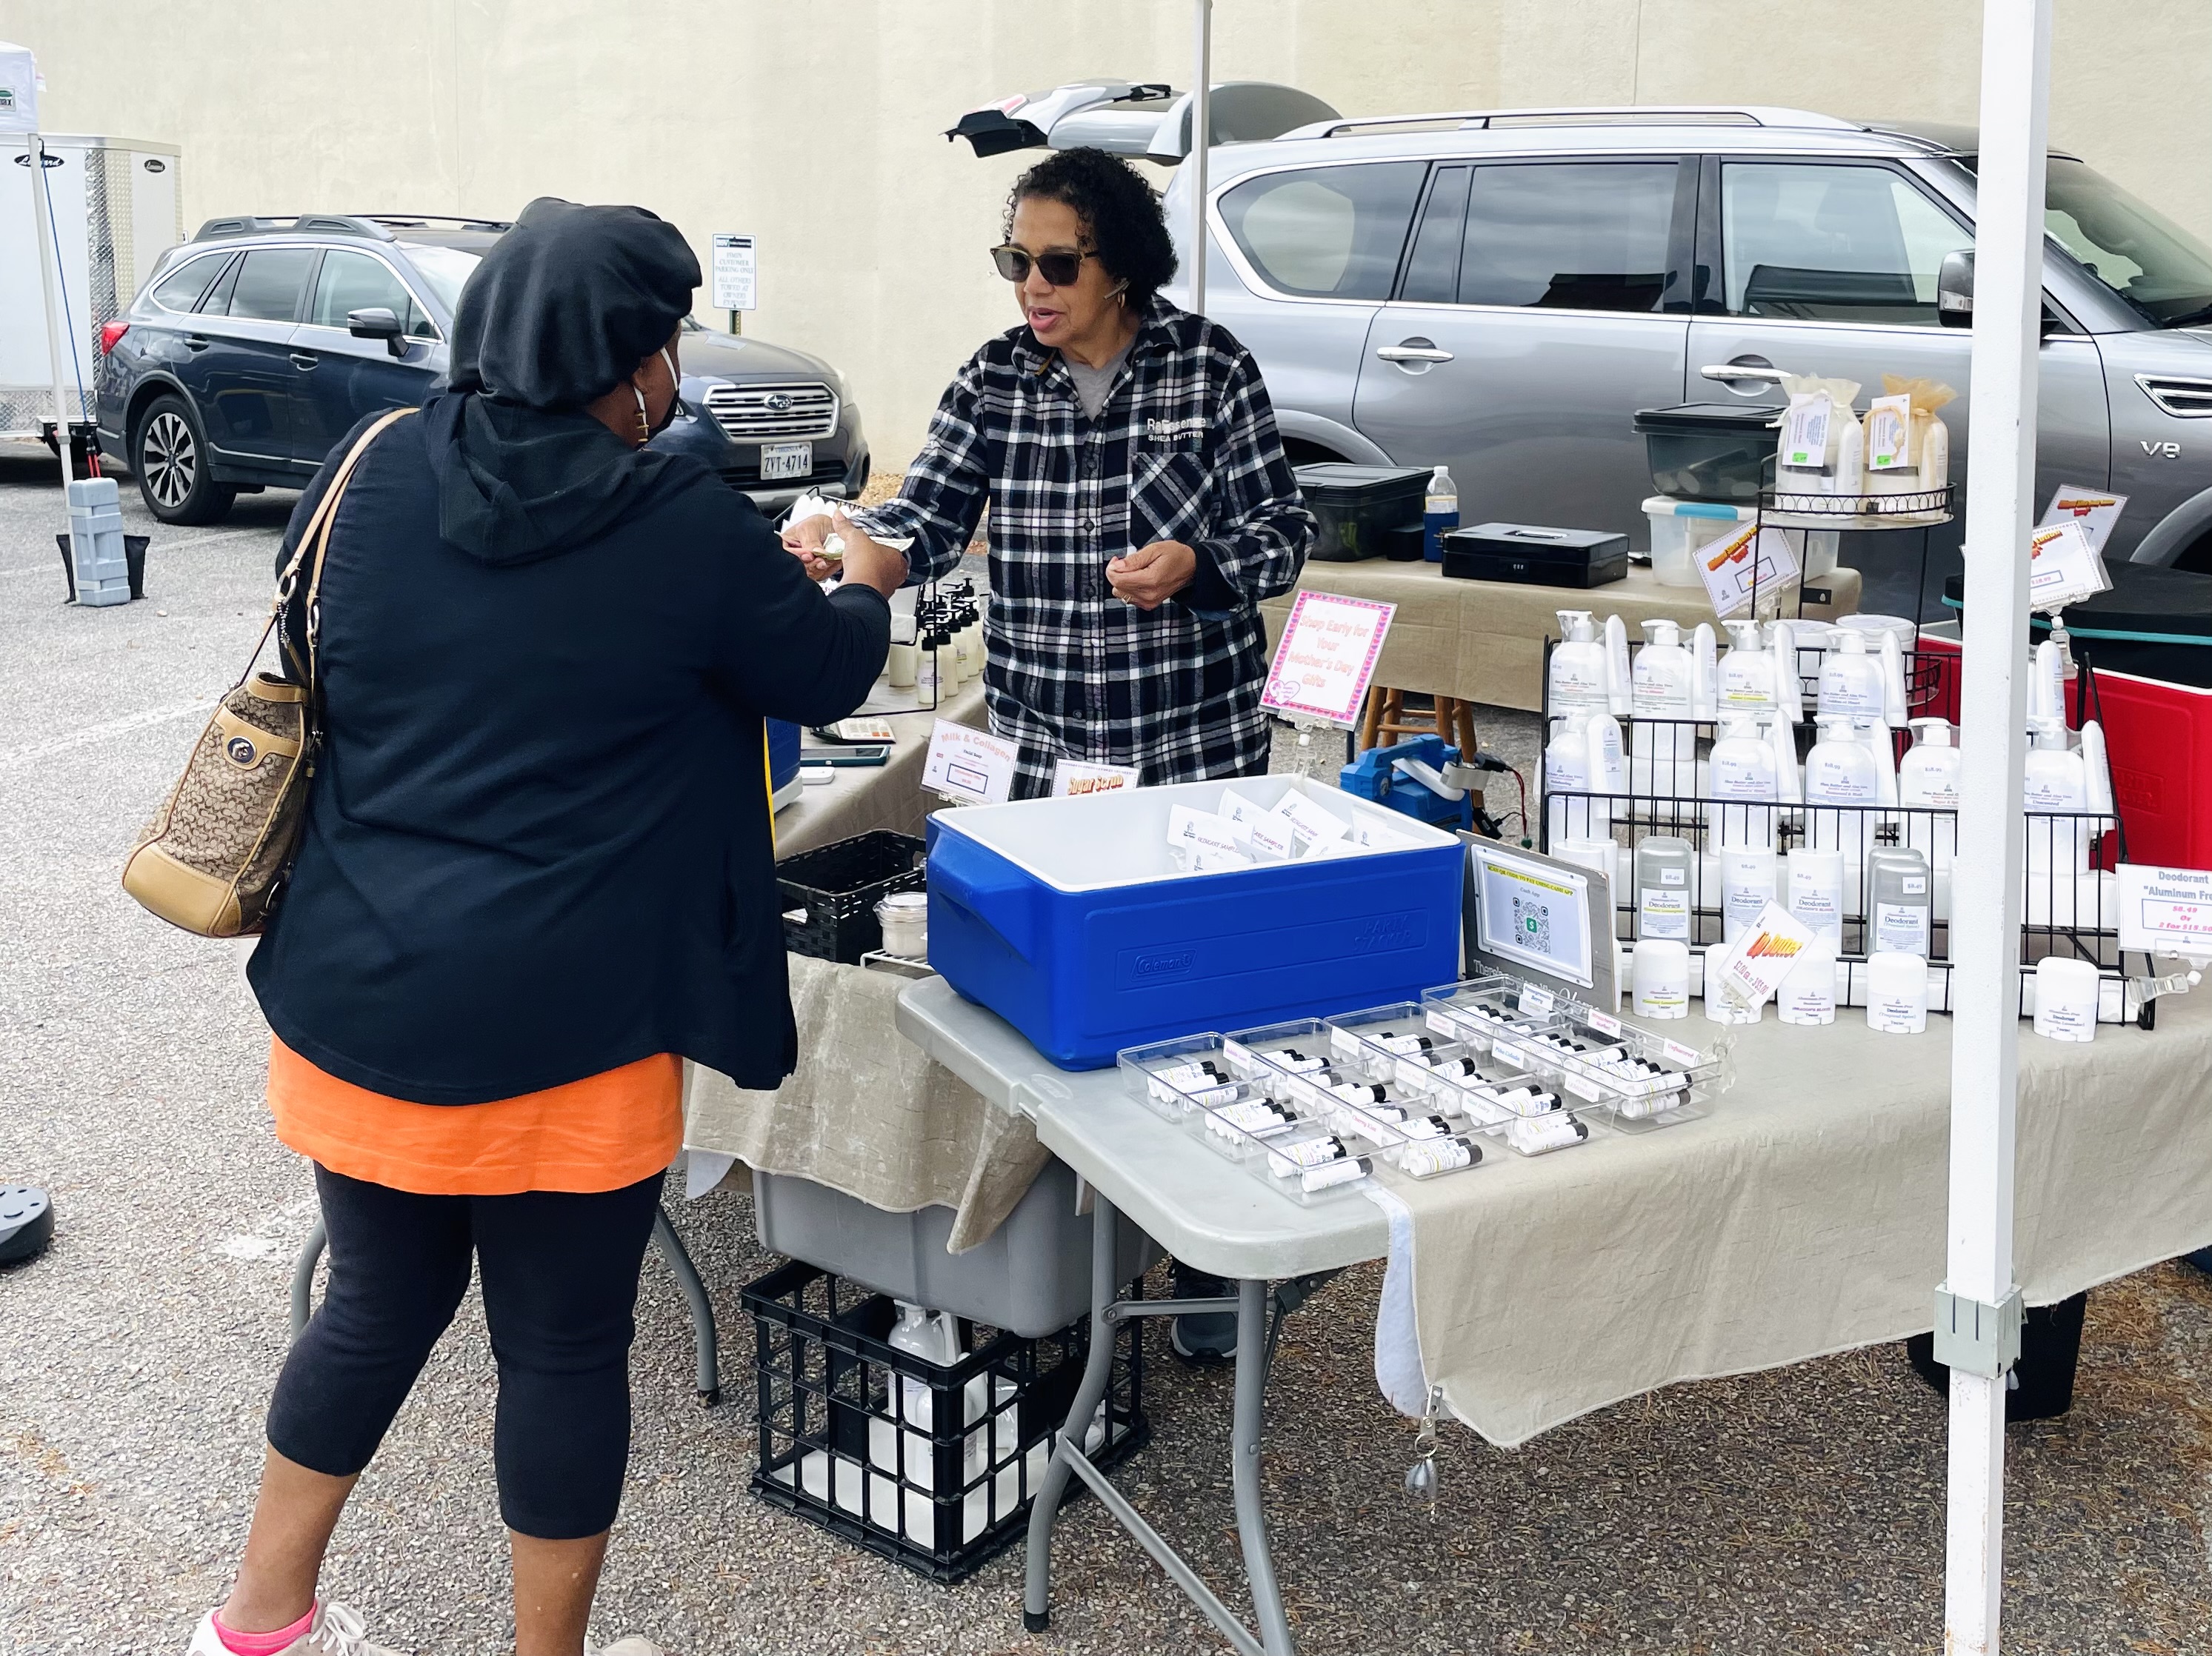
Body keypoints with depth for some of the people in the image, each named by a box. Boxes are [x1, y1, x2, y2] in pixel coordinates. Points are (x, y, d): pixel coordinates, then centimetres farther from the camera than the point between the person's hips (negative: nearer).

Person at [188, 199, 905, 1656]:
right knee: (565, 1346, 12)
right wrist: (867, 586, 27)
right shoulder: (692, 532, -12)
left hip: (357, 994, 5)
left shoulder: (371, 476, 0)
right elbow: (829, 675, 5)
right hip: (560, 1029, -5)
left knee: (379, 1305, 23)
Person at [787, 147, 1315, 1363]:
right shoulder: (993, 382, 4)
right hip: (1039, 749, 2)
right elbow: (928, 520, -5)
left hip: (1195, 747, -2)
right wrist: (847, 537, -26)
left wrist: (1193, 564, -23)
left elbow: (1283, 529, -3)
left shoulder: (1207, 366, -3)